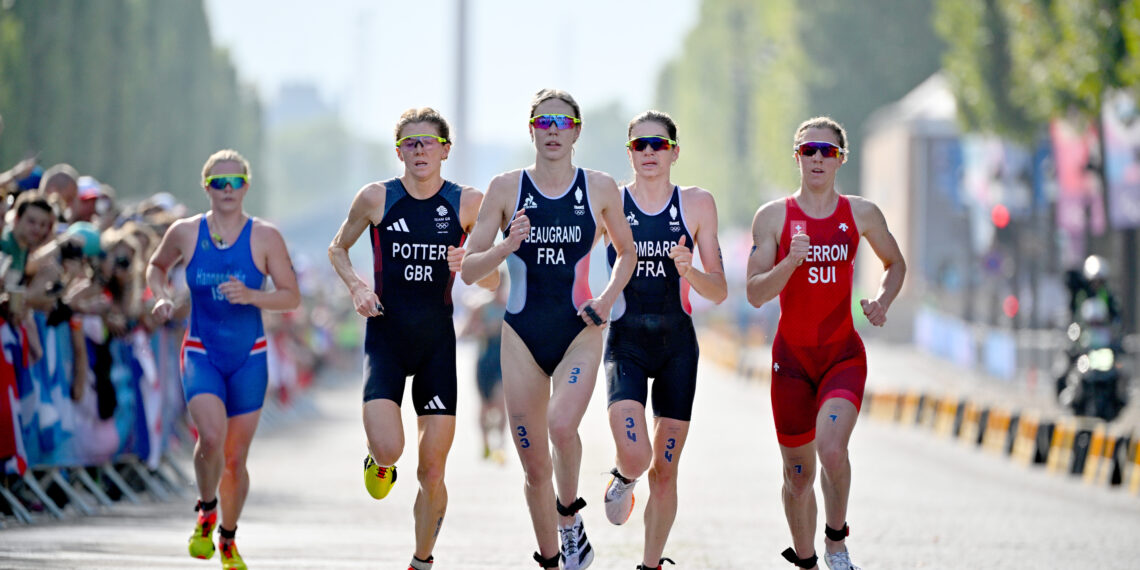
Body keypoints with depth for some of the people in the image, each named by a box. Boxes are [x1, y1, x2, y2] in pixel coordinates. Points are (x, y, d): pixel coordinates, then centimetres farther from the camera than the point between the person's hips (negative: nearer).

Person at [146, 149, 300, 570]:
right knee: (212, 436, -25)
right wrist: (162, 297, -2)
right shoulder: (185, 233, -2)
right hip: (201, 355, -1)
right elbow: (157, 266, 18)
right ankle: (206, 511, 4)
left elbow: (292, 298, -6)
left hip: (249, 359, 1)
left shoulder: (265, 237, -6)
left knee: (235, 457, 6)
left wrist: (250, 296, -23)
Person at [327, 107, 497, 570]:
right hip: (386, 336, -1)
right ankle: (381, 462, 17)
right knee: (388, 447, -22)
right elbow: (338, 249, 13)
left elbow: (493, 280, 5)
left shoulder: (467, 203, -1)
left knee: (432, 471, -1)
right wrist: (356, 286, -6)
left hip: (437, 341, 1)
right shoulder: (376, 198, -2)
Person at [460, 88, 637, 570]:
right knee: (535, 464, 4)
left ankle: (570, 517, -2)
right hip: (523, 334, 1)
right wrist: (506, 247, -19)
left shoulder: (599, 188, 1)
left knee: (562, 424, -29)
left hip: (579, 332, -1)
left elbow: (626, 252, 16)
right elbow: (468, 269, 0)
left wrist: (606, 299, -1)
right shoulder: (506, 188, -1)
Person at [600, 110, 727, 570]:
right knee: (635, 456, -21)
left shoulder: (696, 205, 2)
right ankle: (623, 480, 16)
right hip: (626, 342, -1)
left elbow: (719, 292, 2)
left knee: (664, 470, 5)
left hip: (677, 345, 1)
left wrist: (689, 271, -18)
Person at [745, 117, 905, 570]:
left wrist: (882, 302, -1)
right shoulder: (772, 217, -2)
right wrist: (790, 262, -24)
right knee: (798, 473, 7)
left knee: (831, 447, -26)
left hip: (844, 354, -1)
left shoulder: (862, 214, 2)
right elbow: (755, 294, -7)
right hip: (792, 357, 1)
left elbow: (895, 264, 19)